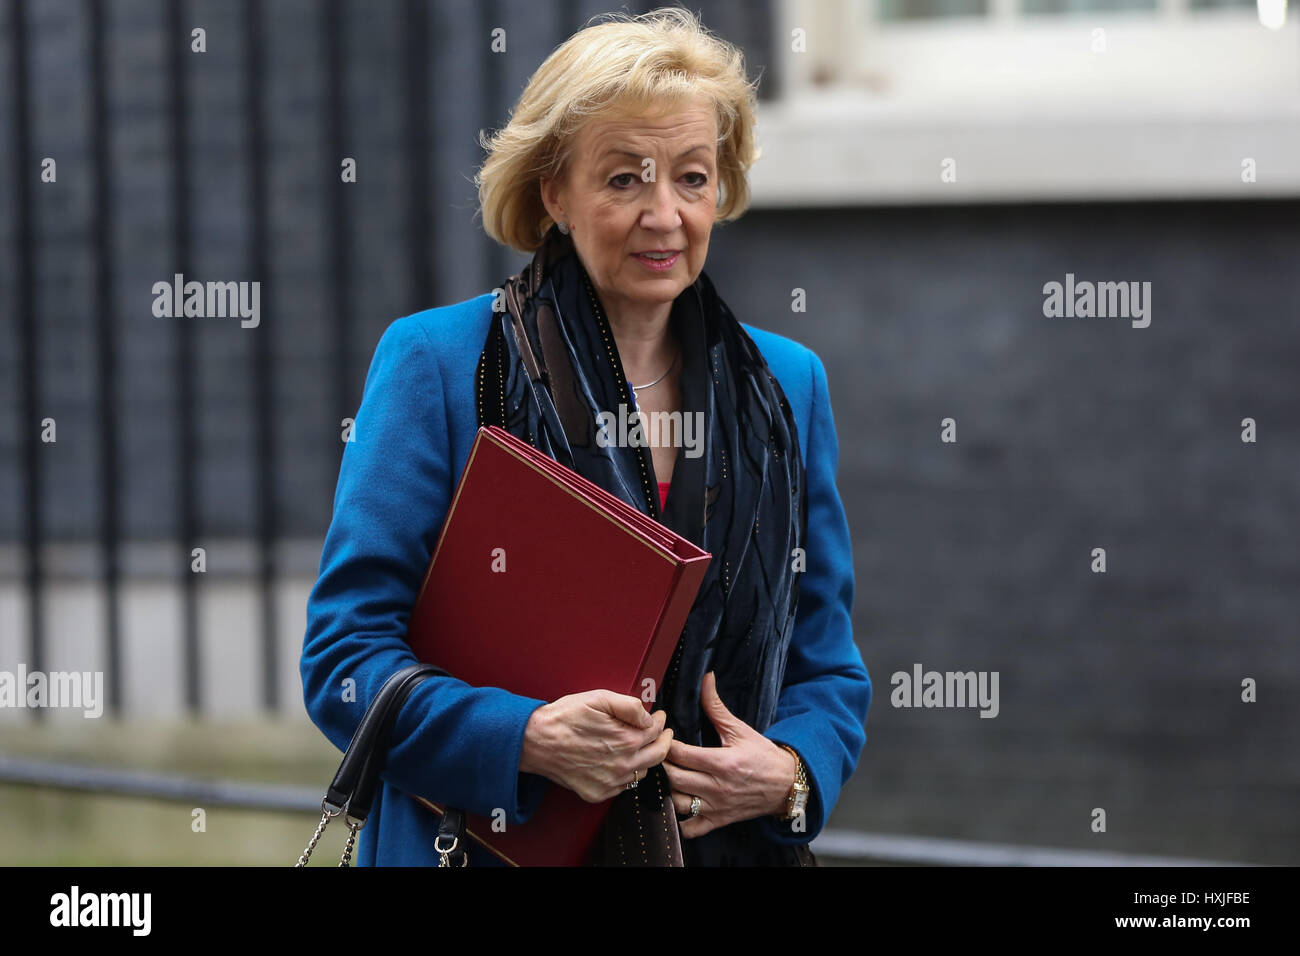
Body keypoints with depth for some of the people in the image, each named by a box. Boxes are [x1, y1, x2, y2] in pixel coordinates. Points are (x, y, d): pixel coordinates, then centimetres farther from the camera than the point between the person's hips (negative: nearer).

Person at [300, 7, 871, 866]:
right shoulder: (436, 365, -5)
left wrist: (790, 773, -10)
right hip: (491, 845, -3)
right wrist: (527, 741, -25)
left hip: (732, 845, 3)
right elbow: (346, 655, -10)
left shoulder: (789, 385, 8)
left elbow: (827, 665, 12)